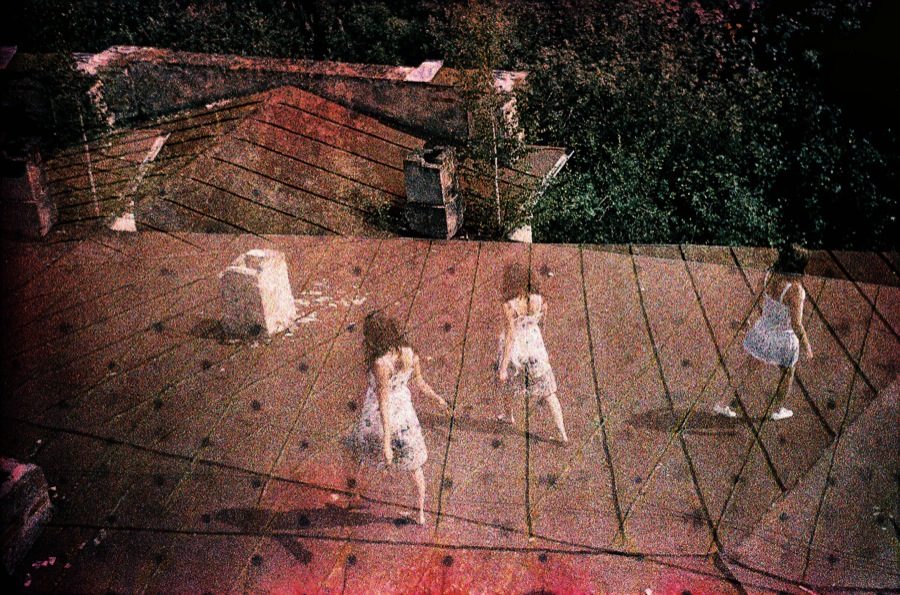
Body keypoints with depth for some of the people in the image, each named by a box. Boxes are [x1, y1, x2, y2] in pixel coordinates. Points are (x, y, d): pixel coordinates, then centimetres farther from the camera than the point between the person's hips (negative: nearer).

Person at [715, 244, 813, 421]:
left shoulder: (770, 275, -14)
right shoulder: (795, 289, -31)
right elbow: (796, 325, -25)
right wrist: (806, 345, -10)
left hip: (762, 331, 5)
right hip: (783, 340, -5)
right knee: (788, 373, 25)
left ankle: (723, 404, 24)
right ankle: (778, 410, 42)